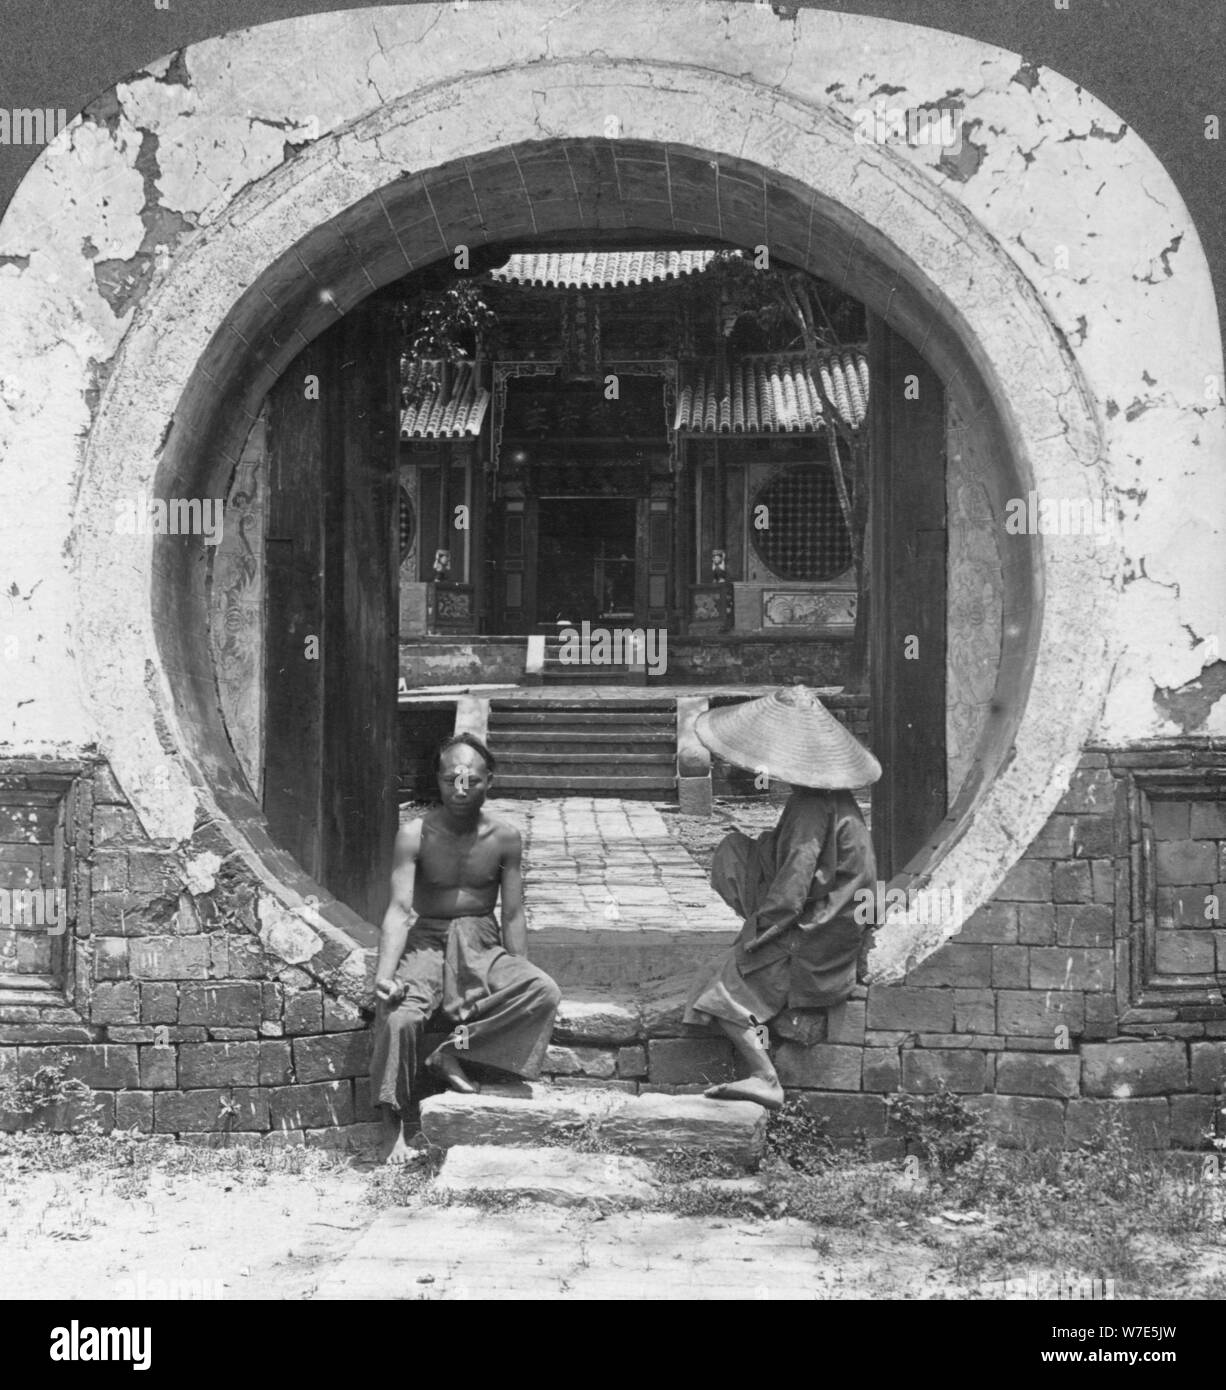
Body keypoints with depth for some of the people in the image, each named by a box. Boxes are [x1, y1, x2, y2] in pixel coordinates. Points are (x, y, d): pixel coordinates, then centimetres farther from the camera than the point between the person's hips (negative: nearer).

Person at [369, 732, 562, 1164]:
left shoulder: (504, 838, -1)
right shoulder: (416, 834, -9)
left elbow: (513, 915, 2)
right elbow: (400, 909, -17)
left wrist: (518, 979, -7)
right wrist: (384, 974, -31)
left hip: (482, 946, 2)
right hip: (426, 942, -2)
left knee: (544, 992, -26)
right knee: (400, 1017, -31)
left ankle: (456, 1047, -19)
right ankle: (396, 1130, -18)